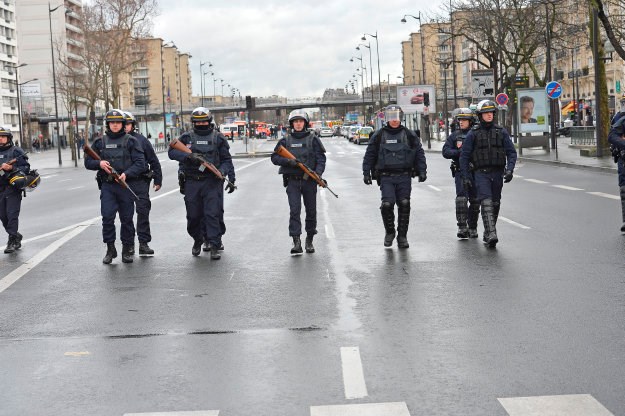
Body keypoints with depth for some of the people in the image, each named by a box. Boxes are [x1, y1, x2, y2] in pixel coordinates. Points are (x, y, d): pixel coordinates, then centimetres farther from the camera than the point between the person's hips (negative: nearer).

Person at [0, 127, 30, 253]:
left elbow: (26, 167, -6)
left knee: (12, 214, -10)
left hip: (13, 187, -6)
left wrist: (11, 168, -18)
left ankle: (13, 240, -8)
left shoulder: (16, 151, -2)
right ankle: (16, 236, 25)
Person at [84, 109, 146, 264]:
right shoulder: (100, 142, 9)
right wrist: (99, 163, -9)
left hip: (126, 185, -1)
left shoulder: (131, 141, 2)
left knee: (127, 219, 5)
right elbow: (88, 161, 12)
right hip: (107, 186, 1)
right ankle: (110, 249, 4)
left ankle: (127, 250, 15)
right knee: (107, 217, -8)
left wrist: (127, 173, -19)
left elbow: (140, 163, -4)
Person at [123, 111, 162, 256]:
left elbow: (154, 161, 8)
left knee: (143, 211, -4)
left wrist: (158, 180, 5)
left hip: (141, 182, -1)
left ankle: (144, 243, 1)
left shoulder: (141, 140, 5)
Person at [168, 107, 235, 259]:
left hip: (212, 182, -2)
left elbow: (226, 160, 8)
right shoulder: (187, 137, 9)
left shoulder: (218, 138, 7)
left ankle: (215, 247, -8)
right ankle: (197, 241, 31)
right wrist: (188, 156, -15)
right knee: (193, 215, 8)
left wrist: (230, 178, -7)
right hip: (192, 182, 2)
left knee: (213, 214, -10)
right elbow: (172, 152, 1)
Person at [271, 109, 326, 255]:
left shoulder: (312, 139, 4)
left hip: (309, 181, 0)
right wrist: (288, 161, -11)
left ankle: (309, 240, 22)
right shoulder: (286, 141, 8)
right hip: (292, 181, 0)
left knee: (311, 211, 7)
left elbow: (321, 158, -1)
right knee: (294, 210, -11)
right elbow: (274, 157, 7)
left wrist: (318, 172, -18)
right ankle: (296, 242, -15)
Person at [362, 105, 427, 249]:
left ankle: (402, 236, 11)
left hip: (404, 177, 1)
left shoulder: (409, 135, 7)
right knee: (387, 204, -14)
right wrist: (366, 173, 4)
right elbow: (369, 155, 10)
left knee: (404, 205, -1)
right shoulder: (379, 136, 7)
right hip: (386, 177, -1)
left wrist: (422, 171, 2)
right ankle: (389, 232, 9)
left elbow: (419, 153, 9)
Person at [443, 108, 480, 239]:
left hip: (476, 172, 1)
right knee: (461, 199, -14)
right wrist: (459, 152, -15)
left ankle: (472, 228, 19)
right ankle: (462, 227, -12)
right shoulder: (454, 136, 7)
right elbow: (445, 152, 0)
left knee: (475, 201, 7)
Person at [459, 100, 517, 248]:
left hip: (497, 173, 3)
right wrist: (466, 177, -4)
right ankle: (491, 234, -26)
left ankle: (488, 234, 23)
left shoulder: (501, 132, 7)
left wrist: (509, 169, -10)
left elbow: (511, 152, 6)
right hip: (481, 173, -3)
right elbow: (464, 156, 2)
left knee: (495, 204, 9)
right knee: (486, 203, -17)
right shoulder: (473, 133, 1)